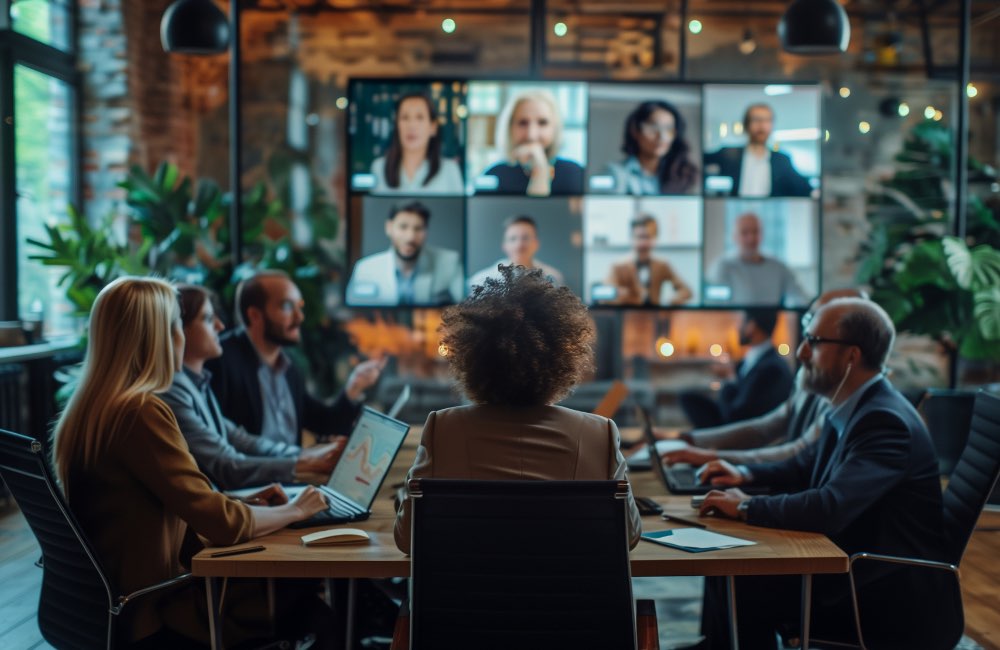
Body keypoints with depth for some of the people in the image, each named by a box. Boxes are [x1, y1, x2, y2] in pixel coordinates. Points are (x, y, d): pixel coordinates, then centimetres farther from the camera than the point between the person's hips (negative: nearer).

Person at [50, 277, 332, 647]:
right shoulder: (139, 412, -22)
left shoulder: (88, 407, 6)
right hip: (150, 608, -9)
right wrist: (295, 510, -4)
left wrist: (250, 502, 13)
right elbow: (220, 522, -21)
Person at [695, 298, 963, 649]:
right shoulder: (856, 409, 7)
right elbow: (807, 467, 23)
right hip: (860, 571, 9)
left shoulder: (886, 420, -23)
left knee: (739, 590, -18)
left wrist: (747, 508, -20)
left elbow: (830, 508, -34)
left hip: (896, 596, -9)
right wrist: (745, 474, 6)